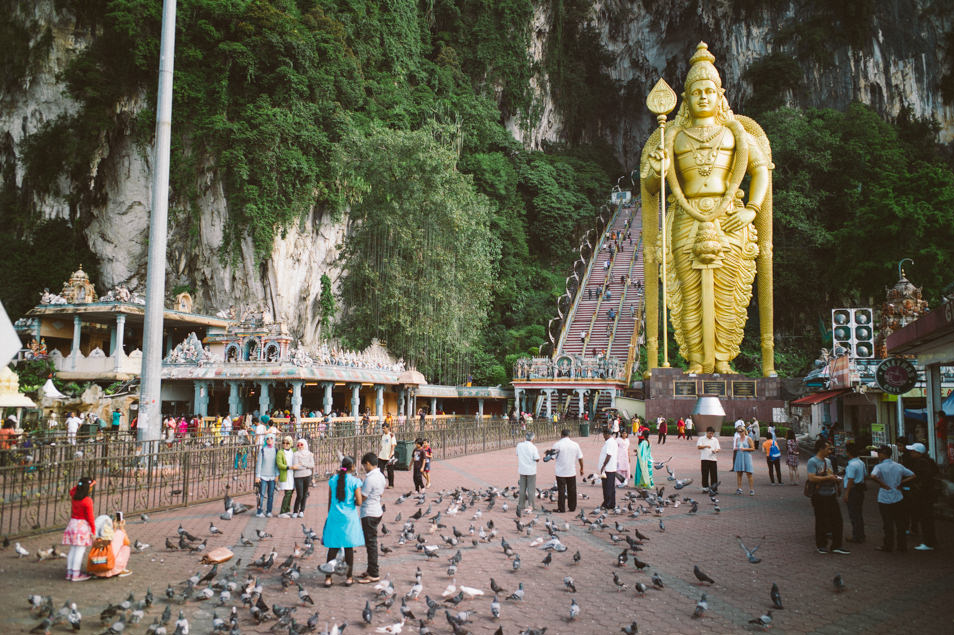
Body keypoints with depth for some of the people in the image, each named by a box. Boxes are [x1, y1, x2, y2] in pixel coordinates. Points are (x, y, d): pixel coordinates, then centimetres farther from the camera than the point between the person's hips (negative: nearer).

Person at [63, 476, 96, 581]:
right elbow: (90, 517, -13)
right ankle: (76, 575, -1)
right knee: (80, 551, -3)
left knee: (72, 550, 14)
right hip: (83, 526, -7)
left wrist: (83, 484, 24)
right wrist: (93, 529, -2)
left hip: (72, 524, 7)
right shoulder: (87, 501, -17)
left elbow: (72, 489, 29)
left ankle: (69, 572, 18)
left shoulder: (73, 496, 2)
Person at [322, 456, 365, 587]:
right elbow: (359, 502, -13)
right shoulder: (355, 481, -9)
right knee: (349, 547, 7)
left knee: (333, 547, 9)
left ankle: (328, 577, 12)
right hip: (349, 517, -3)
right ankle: (349, 578, 15)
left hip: (334, 516, 3)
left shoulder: (333, 480, 1)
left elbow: (330, 501, 7)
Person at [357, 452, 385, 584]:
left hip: (369, 514, -10)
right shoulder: (380, 476, 7)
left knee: (371, 543, -4)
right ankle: (371, 570, 25)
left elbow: (361, 498, -18)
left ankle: (374, 574, 1)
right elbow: (385, 485, 28)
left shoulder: (370, 479, -22)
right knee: (371, 543, 17)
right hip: (377, 511, 10)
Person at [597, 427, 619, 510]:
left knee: (607, 488, -4)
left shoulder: (609, 442, -17)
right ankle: (612, 505, 15)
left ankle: (607, 505, -1)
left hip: (607, 469, -10)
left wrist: (603, 466, -21)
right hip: (612, 468, 10)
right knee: (612, 488, 12)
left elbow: (608, 455, -23)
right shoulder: (614, 441, 16)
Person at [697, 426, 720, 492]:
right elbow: (698, 447, -3)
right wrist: (705, 446, -18)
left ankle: (714, 488, 3)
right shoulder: (701, 439, 7)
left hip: (713, 459, 2)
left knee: (714, 474, -2)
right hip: (704, 459, -2)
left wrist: (715, 451, -11)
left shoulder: (715, 440, 14)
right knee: (705, 474, -1)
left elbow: (718, 449, 11)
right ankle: (705, 487, 7)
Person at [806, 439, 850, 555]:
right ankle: (821, 545, 17)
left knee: (837, 520, 5)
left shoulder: (828, 461, 16)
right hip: (820, 496, -7)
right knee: (821, 521, 4)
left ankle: (836, 546, 12)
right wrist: (827, 478, -19)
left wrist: (835, 477, 10)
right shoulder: (812, 461, -10)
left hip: (831, 495, 7)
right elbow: (811, 478, -21)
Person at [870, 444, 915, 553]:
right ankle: (902, 546, 20)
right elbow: (913, 476, 6)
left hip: (885, 500, -4)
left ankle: (888, 546, 14)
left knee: (887, 524, 5)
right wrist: (900, 483, 3)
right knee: (900, 523, 13)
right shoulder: (899, 466, 4)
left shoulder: (879, 467, -13)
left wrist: (883, 485, -18)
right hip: (898, 498, 4)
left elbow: (873, 476, -32)